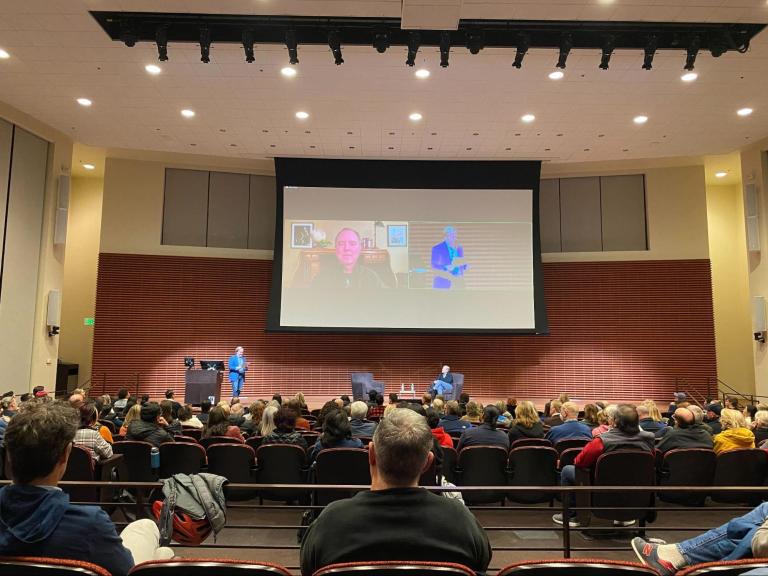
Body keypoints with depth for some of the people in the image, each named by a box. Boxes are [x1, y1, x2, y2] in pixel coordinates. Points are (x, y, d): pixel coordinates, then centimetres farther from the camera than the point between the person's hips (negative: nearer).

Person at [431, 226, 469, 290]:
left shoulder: (459, 248, 13)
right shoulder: (437, 248, -5)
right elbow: (434, 267, -8)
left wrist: (465, 266, -3)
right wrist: (446, 268, -22)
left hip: (458, 282, 5)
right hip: (443, 283, -5)